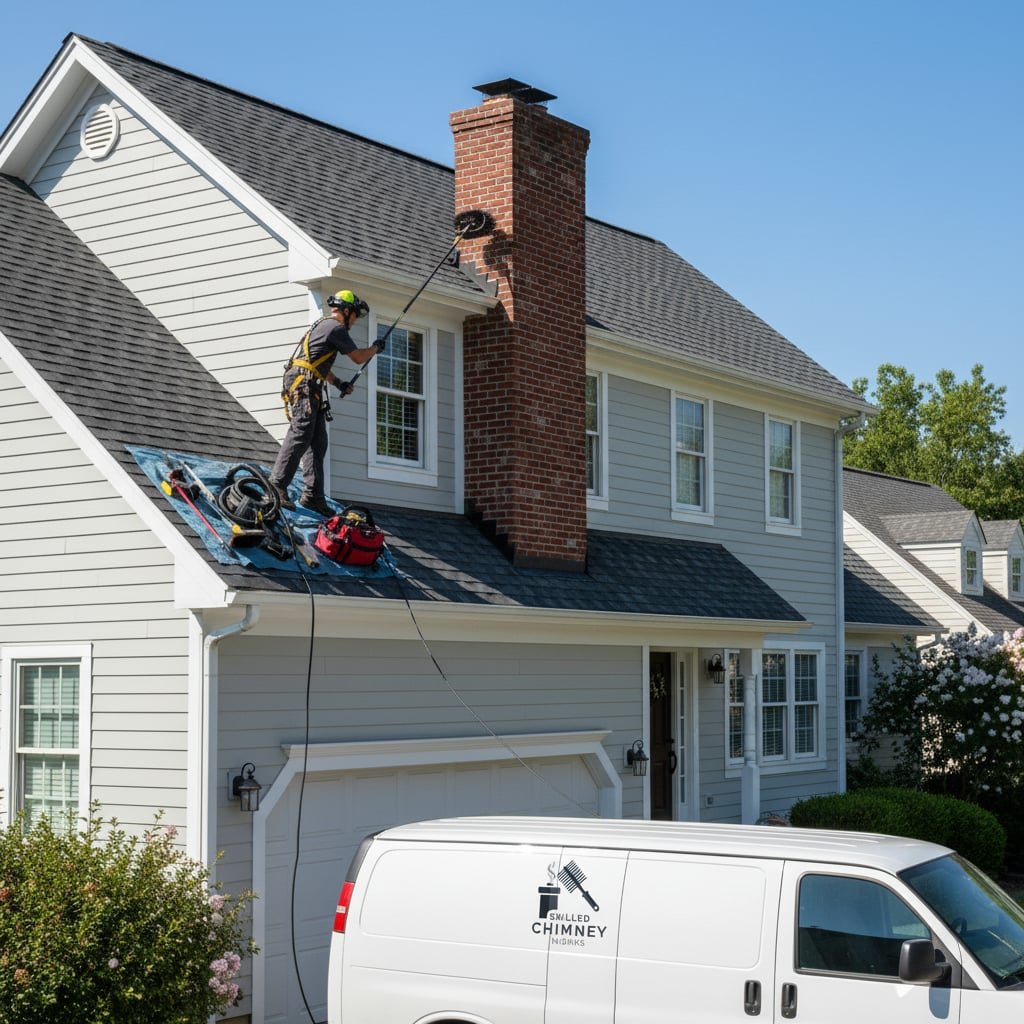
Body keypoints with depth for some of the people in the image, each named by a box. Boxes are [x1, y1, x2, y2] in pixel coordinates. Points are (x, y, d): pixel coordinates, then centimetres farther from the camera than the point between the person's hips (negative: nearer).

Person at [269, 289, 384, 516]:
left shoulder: (323, 325, 27)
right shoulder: (335, 327, -5)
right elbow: (358, 358, 1)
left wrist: (339, 383, 26)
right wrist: (375, 348, 19)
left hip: (310, 388, 11)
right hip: (302, 384, -11)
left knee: (317, 442, 6)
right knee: (300, 435, -17)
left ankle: (313, 494, 3)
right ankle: (277, 486, -21)